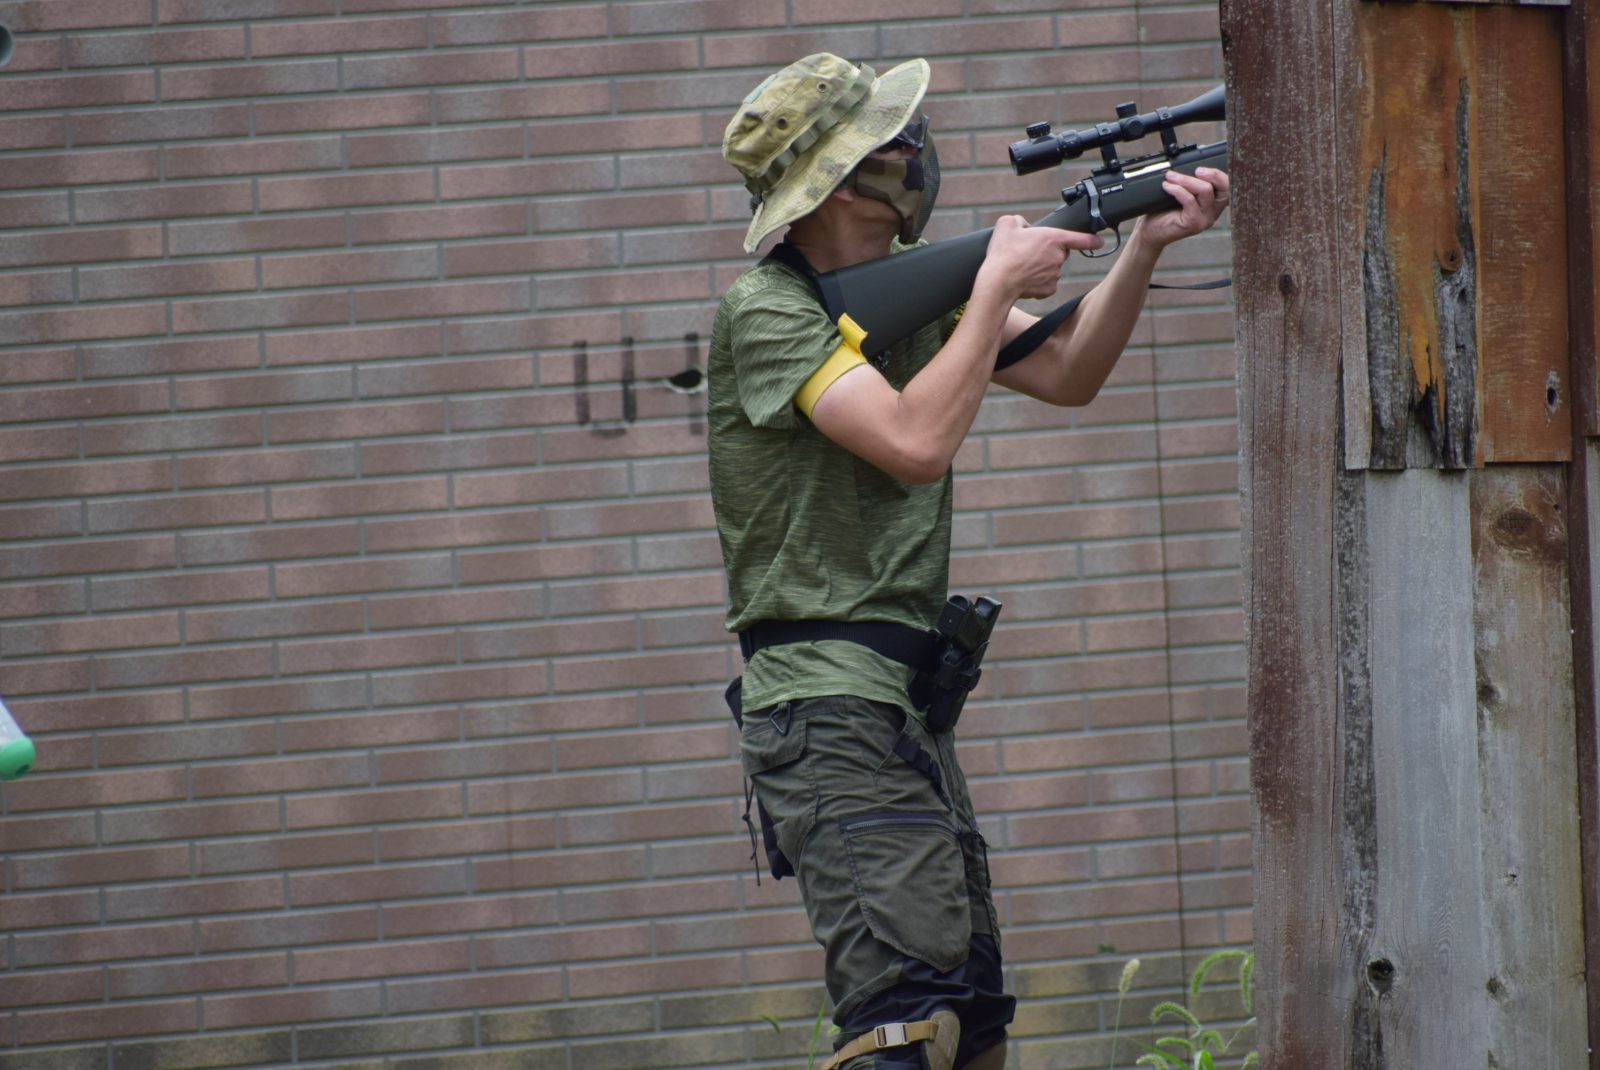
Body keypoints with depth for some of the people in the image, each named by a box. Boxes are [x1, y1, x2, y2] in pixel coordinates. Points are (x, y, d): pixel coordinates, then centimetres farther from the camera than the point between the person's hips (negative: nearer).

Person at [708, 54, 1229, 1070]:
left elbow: (1067, 375, 16)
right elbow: (915, 442, -23)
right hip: (828, 709, -10)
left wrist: (1145, 245, 2)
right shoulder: (765, 312, -12)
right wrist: (997, 288, -14)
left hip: (906, 702, 10)